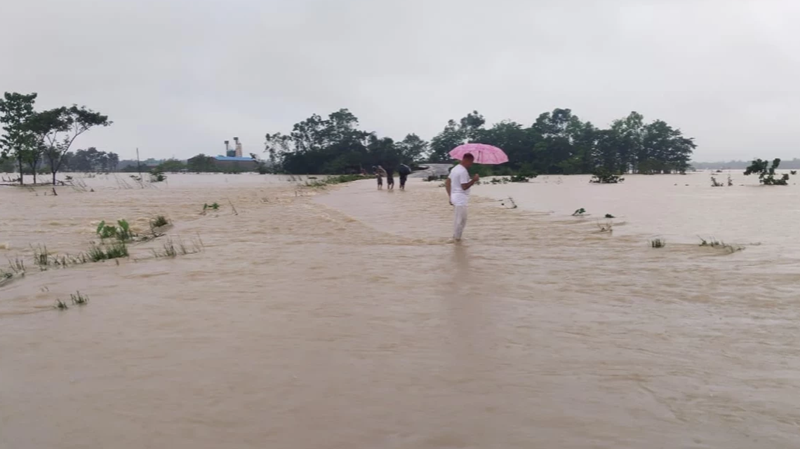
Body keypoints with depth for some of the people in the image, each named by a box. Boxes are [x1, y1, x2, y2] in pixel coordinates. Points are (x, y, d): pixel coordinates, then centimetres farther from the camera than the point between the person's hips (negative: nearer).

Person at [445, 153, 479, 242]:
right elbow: (464, 187, -20)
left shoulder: (455, 168, 15)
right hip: (461, 198, -10)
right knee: (461, 220, -5)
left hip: (455, 197, 10)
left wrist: (450, 196, 20)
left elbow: (447, 183, 17)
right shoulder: (463, 171, -16)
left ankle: (455, 237, 24)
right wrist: (474, 180, -12)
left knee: (458, 219, 19)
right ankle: (457, 238, -2)